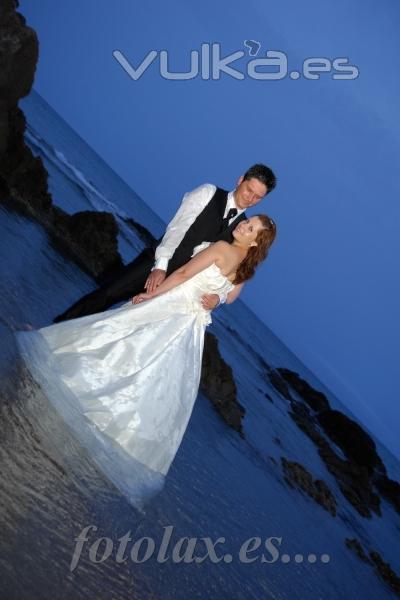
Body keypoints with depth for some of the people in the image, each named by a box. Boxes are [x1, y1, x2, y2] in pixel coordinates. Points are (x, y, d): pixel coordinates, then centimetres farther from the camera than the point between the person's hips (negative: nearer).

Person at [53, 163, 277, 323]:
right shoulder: (208, 193, -3)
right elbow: (177, 229, -13)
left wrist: (218, 297, -20)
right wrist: (160, 266, -23)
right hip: (156, 264, -2)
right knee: (106, 295, -5)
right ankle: (60, 326, 14)